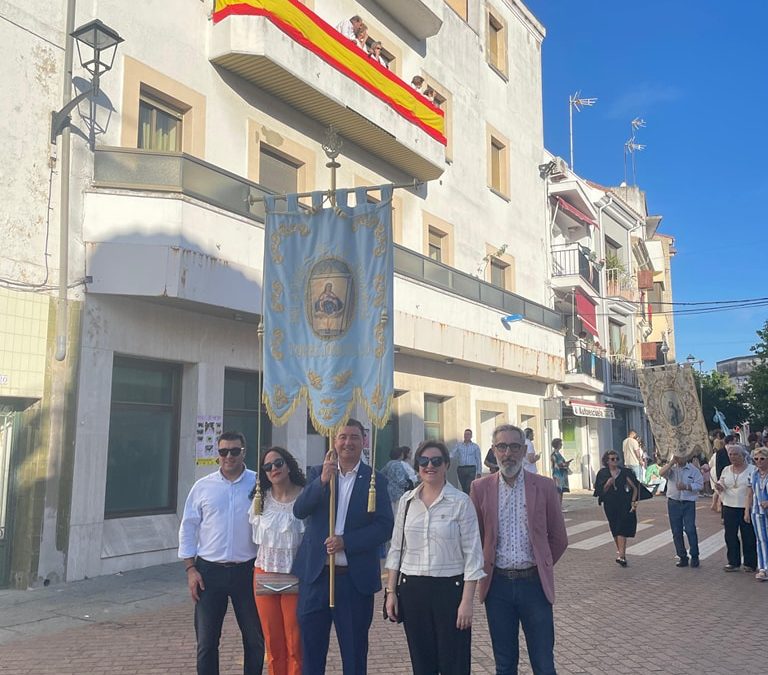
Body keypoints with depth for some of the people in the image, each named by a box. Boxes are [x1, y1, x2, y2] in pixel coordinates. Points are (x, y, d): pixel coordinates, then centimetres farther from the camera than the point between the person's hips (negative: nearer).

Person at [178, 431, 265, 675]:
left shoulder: (259, 484, -2)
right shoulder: (203, 486, 2)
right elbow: (188, 529, 6)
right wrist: (191, 569, 0)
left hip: (247, 571, -1)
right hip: (209, 572, 1)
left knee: (255, 639, 9)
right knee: (206, 641, 9)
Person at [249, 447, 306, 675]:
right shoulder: (260, 500, 5)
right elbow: (256, 538, 14)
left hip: (295, 578, -4)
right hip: (264, 577, 4)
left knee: (295, 645, 0)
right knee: (272, 644, 11)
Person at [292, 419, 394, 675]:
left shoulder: (375, 480, 1)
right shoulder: (317, 473, 6)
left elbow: (385, 526, -6)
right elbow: (299, 511, -7)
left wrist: (346, 541, -17)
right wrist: (322, 481, -22)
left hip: (356, 577, -1)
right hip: (316, 574, 1)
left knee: (354, 651, 10)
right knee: (311, 649, 11)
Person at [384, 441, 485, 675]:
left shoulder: (461, 502, -7)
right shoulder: (407, 500, 4)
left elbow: (472, 554, -7)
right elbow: (396, 549, 9)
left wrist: (467, 601, -10)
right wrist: (390, 591, 6)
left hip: (450, 588, -3)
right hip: (412, 589, 3)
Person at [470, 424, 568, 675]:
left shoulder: (544, 486, -2)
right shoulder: (480, 488, 0)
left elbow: (558, 539, 6)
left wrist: (541, 566, 9)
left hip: (535, 582, -1)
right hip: (497, 584, 1)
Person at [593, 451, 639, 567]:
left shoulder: (624, 472, -1)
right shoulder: (603, 473, 4)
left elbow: (634, 487, 1)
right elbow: (601, 491, 3)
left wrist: (633, 502, -6)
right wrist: (608, 484, -15)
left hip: (624, 504, -2)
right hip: (610, 505, 3)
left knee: (622, 528, -12)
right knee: (615, 530, 10)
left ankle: (621, 555, -19)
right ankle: (620, 551, 25)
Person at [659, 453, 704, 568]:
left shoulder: (693, 470, 1)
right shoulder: (671, 468, 4)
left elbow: (699, 484, -4)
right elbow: (661, 473, -15)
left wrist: (686, 487, -17)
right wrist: (672, 462, -17)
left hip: (688, 503, -2)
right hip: (673, 503, 2)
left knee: (690, 530, -7)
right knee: (676, 532, 6)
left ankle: (694, 556, 5)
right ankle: (682, 557, 15)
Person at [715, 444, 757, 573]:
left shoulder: (752, 469, -2)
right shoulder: (726, 470, 10)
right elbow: (722, 488, 15)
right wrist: (719, 488, -7)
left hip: (747, 508, -4)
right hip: (729, 507, 4)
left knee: (749, 537, 3)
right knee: (730, 536, 6)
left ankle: (750, 563, 15)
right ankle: (733, 563, 16)